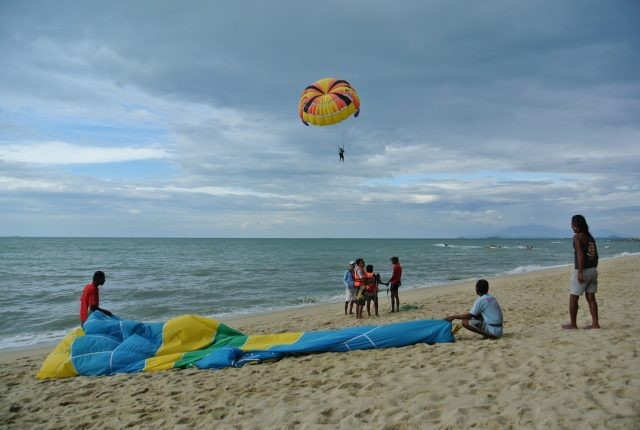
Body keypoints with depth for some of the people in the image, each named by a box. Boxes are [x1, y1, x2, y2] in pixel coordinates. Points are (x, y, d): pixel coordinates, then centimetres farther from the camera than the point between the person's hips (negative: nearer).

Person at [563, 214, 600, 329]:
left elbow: (580, 255, -21)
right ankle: (595, 323, 10)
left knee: (573, 297, 2)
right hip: (593, 270, 8)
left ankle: (573, 324, 7)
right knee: (591, 297, 11)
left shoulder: (577, 237, -12)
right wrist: (594, 270, 22)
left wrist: (580, 272, -22)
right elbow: (596, 256, 15)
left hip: (583, 271, -8)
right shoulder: (590, 237, 13)